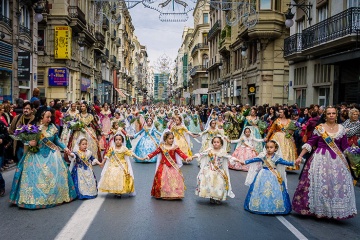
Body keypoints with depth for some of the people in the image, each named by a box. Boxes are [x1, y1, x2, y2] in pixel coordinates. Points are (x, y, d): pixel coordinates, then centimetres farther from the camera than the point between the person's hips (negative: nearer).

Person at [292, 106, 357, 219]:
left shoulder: (341, 129, 5)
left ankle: (334, 211, 19)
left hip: (337, 160, 3)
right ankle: (319, 209, 17)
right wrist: (300, 156, -7)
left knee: (338, 183, 3)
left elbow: (345, 147, 10)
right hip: (321, 159, -2)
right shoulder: (319, 128, -2)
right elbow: (310, 143, -3)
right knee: (319, 183, 1)